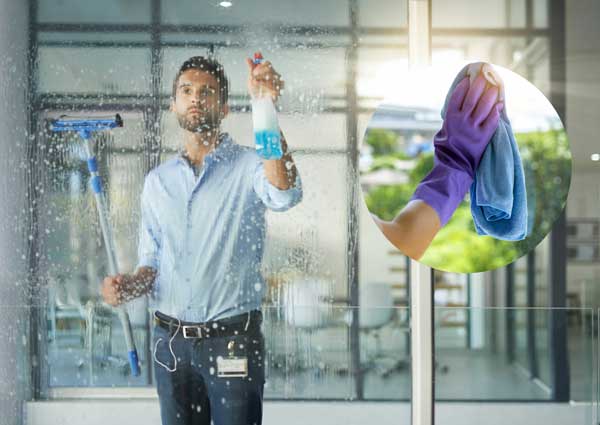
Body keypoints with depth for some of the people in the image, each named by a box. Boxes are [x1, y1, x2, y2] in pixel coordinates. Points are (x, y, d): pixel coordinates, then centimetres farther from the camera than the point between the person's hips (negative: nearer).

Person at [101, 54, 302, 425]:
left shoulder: (248, 166, -3)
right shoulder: (158, 180, 13)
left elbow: (285, 195, -27)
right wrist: (130, 286, -5)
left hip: (233, 341, -4)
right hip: (171, 342, 4)